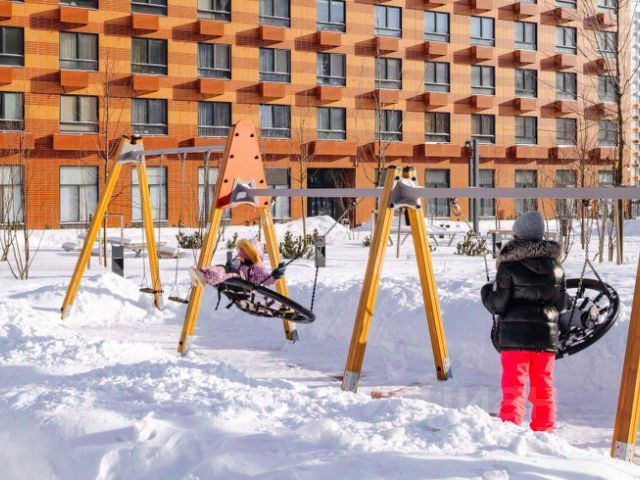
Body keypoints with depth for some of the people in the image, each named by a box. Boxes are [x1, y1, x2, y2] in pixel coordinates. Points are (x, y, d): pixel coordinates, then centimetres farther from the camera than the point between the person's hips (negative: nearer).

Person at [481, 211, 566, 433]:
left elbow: (497, 305, -9)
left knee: (513, 385, 0)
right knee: (544, 385, 12)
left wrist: (486, 292, 10)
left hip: (515, 335, -4)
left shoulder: (509, 266, -9)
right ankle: (544, 429, 17)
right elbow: (561, 304, 10)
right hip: (546, 333, 4)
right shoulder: (555, 266, 5)